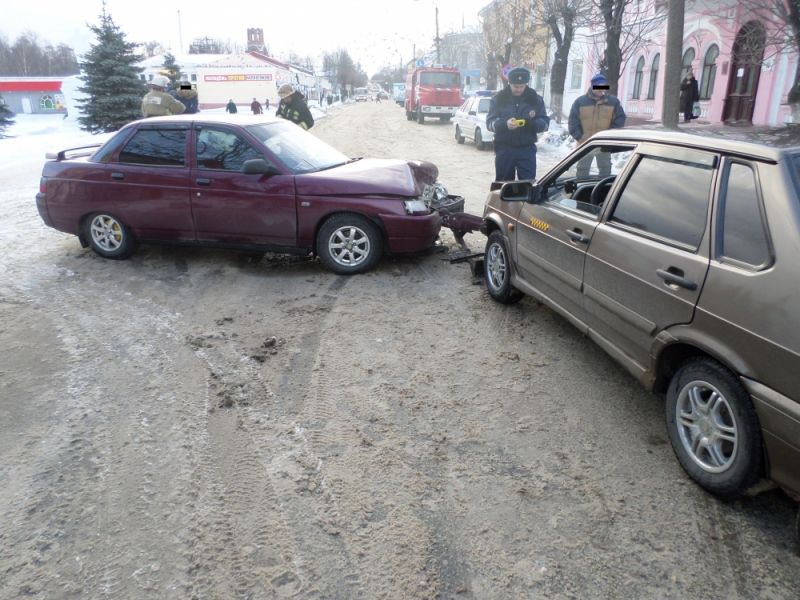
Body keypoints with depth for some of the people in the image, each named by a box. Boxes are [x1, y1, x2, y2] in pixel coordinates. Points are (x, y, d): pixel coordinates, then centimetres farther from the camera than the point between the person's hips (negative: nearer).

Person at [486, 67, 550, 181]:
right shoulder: (498, 98, 2)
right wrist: (505, 124, -26)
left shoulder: (535, 99, 4)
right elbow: (490, 123, -5)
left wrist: (532, 122, -21)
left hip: (527, 149, 0)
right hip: (504, 149, 0)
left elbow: (545, 123, 2)